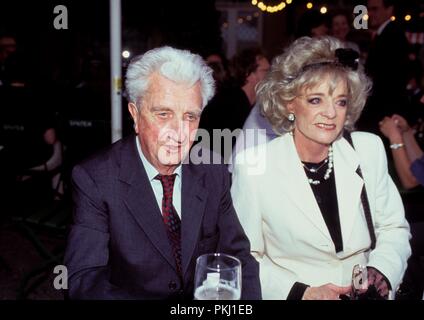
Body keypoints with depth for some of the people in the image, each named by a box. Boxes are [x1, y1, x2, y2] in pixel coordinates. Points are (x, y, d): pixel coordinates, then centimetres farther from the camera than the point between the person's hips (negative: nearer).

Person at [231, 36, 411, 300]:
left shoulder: (370, 150, 1)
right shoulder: (253, 164, -9)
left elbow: (394, 228, 10)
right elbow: (244, 258, -4)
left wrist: (381, 271, -7)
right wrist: (299, 292, -15)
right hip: (291, 295, -2)